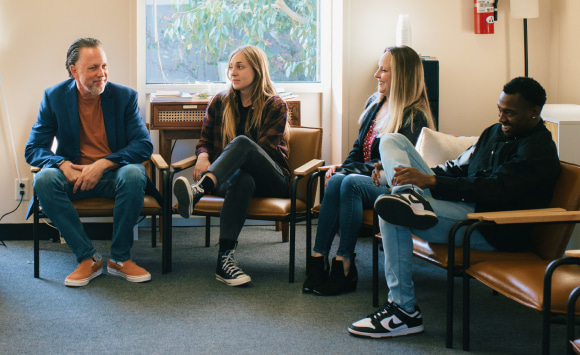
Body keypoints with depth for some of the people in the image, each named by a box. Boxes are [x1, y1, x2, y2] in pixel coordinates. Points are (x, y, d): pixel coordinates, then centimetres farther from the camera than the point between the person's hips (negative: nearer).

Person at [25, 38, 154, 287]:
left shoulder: (125, 96, -1)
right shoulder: (54, 97, 0)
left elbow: (144, 145, -7)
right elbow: (33, 149, -1)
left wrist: (103, 164, -23)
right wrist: (63, 165, -23)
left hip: (113, 174, -1)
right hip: (73, 175, 1)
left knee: (134, 174, -35)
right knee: (44, 179, -31)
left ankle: (119, 258, -18)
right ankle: (87, 259, -22)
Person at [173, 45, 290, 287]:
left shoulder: (275, 106, 5)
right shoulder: (219, 103, 16)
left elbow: (264, 150, -5)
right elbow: (205, 141, 18)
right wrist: (203, 156, -9)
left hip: (271, 180, -2)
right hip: (233, 174, 2)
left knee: (241, 142, -35)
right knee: (242, 179, -40)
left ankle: (198, 191, -62)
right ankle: (225, 257, -55)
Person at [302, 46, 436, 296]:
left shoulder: (414, 117, -9)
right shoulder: (374, 103, 16)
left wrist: (351, 170, -17)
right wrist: (343, 167, 2)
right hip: (364, 177, 6)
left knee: (351, 183, -34)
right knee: (337, 180, -27)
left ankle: (344, 265, -34)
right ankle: (319, 259, -34)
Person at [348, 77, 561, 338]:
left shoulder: (539, 151, -11)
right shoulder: (496, 132, 19)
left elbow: (493, 189, -23)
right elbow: (458, 168, 21)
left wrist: (429, 181, -27)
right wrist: (418, 178, 3)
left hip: (491, 231, -10)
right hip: (465, 206, 10)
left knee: (391, 215, -28)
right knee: (391, 140, 8)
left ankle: (404, 311, -22)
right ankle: (410, 196, -25)